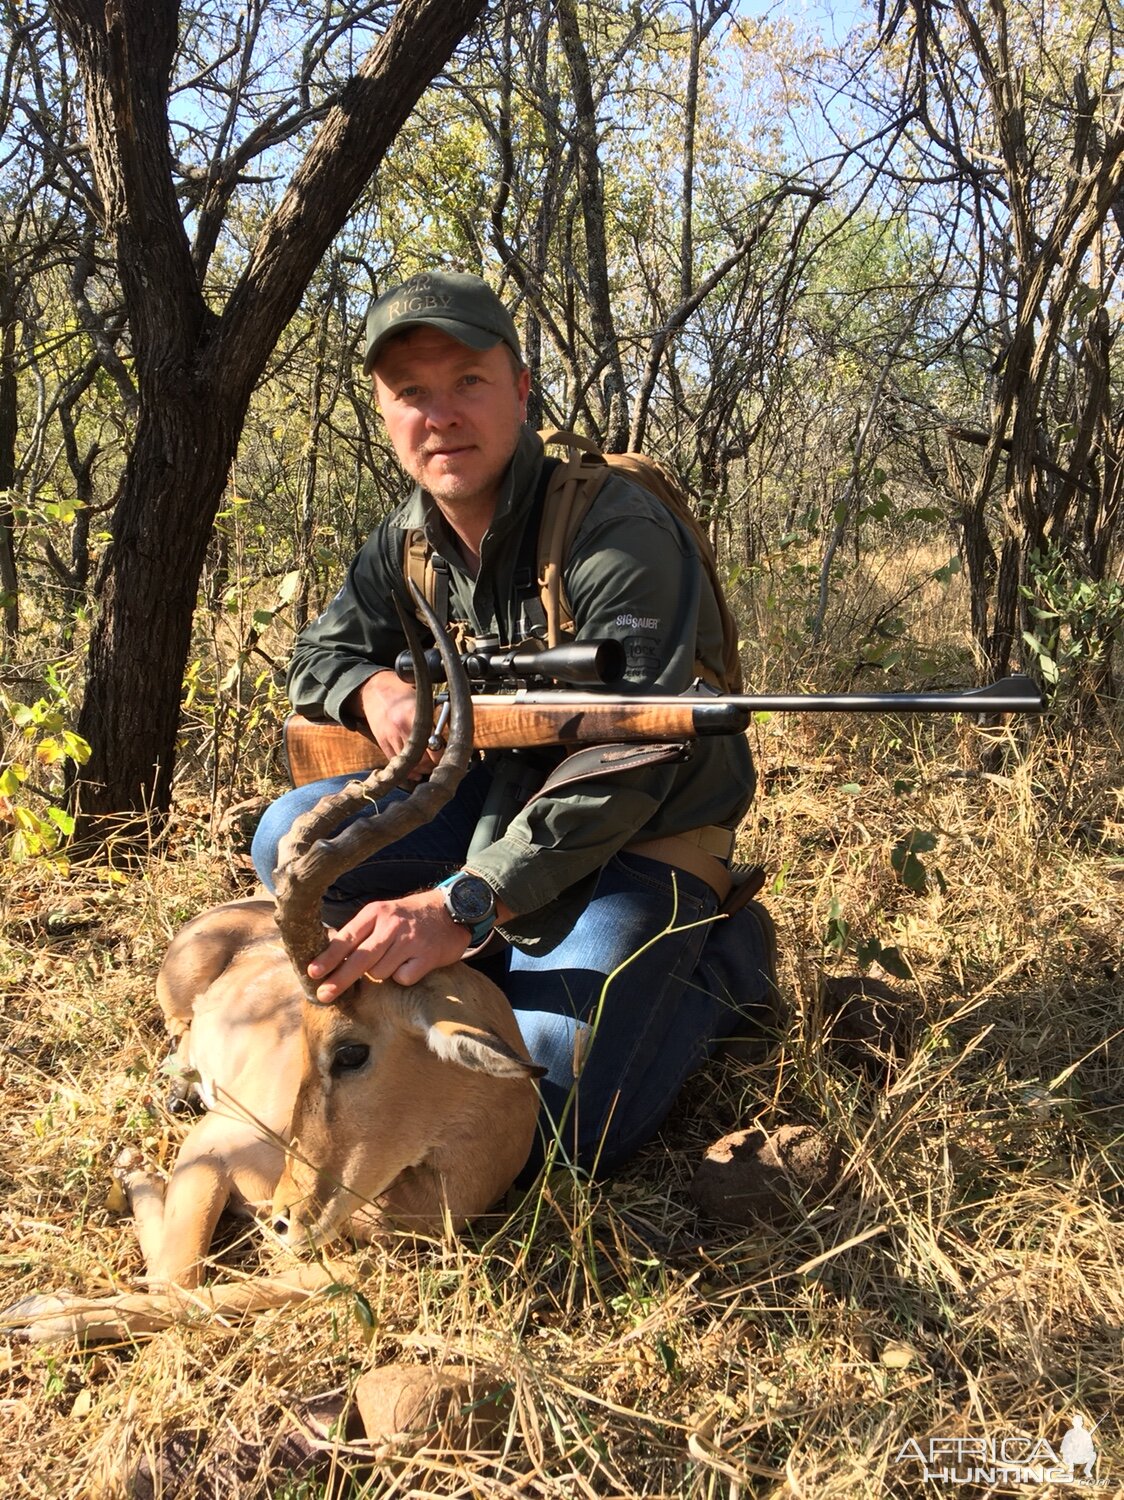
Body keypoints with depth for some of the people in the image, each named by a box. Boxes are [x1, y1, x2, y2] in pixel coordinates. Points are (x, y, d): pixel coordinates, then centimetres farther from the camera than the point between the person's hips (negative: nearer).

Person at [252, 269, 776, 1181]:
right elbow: (317, 656, 12)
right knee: (292, 840, -12)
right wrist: (374, 687, -15)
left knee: (551, 1131, -22)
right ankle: (510, 973, -2)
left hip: (644, 832, -6)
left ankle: (716, 963, 5)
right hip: (503, 798, 7)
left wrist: (459, 906, -43)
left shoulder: (620, 534, -24)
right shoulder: (407, 542, -1)